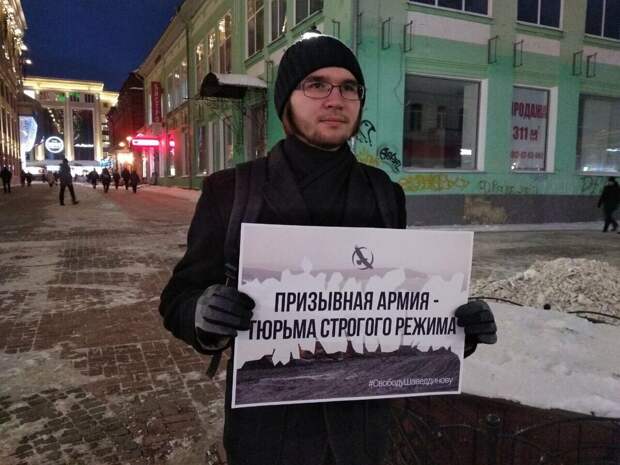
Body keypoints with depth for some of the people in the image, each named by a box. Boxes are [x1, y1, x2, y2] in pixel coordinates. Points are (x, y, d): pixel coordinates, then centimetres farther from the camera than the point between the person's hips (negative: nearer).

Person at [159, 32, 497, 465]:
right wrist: (204, 313, -28)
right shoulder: (232, 190, -8)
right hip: (268, 426, -2)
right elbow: (180, 296, -5)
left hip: (361, 422, 3)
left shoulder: (385, 194, 0)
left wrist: (458, 323, -12)